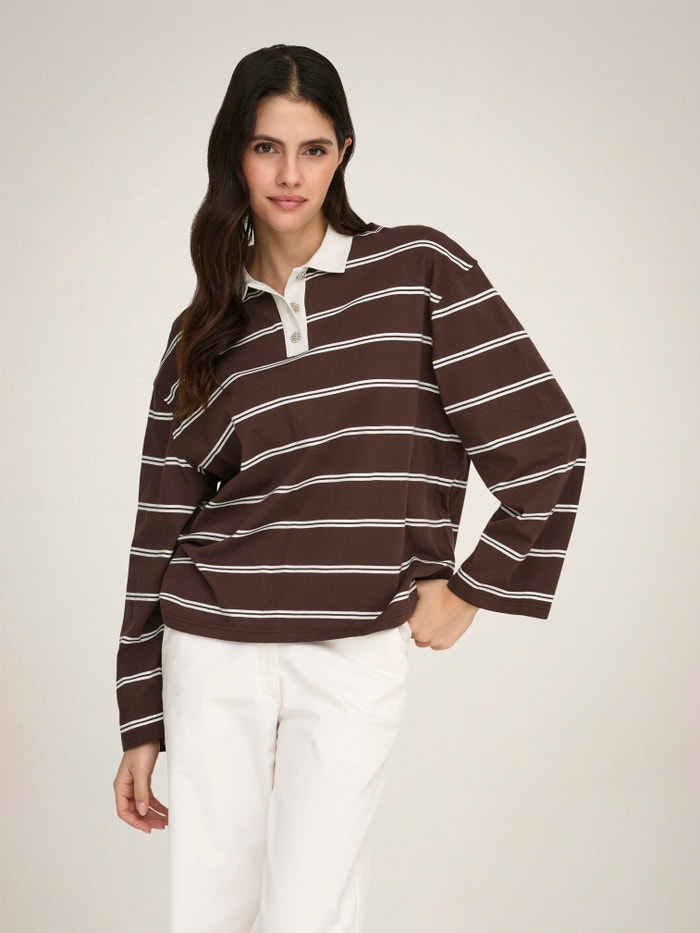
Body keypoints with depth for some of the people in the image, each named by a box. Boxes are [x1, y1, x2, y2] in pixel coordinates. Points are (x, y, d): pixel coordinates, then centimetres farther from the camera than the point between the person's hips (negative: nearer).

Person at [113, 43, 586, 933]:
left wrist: (473, 588, -1)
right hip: (212, 658, 3)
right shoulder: (201, 332, 6)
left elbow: (548, 449, -5)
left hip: (354, 659, -3)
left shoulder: (420, 271, -3)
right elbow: (159, 534, 6)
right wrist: (140, 727, 7)